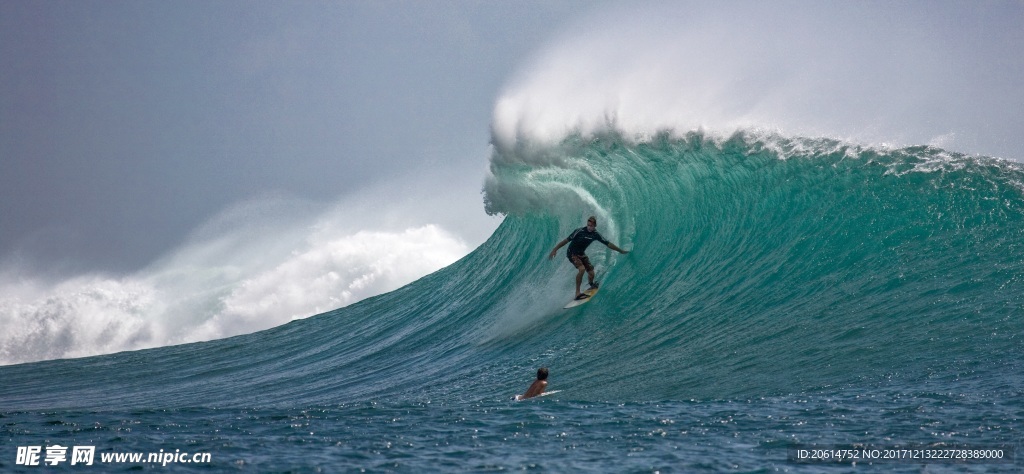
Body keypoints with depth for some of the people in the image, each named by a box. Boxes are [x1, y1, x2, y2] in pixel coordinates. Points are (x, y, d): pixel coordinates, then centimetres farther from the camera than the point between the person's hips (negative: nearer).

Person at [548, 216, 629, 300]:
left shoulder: (595, 235, -6)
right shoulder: (580, 231, -22)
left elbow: (608, 244, 3)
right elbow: (567, 240, -20)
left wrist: (620, 251, 9)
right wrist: (555, 249, -24)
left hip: (581, 254, 5)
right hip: (572, 253, -5)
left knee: (591, 274, -1)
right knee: (582, 269, -29)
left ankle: (592, 285, 36)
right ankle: (578, 293, -25)